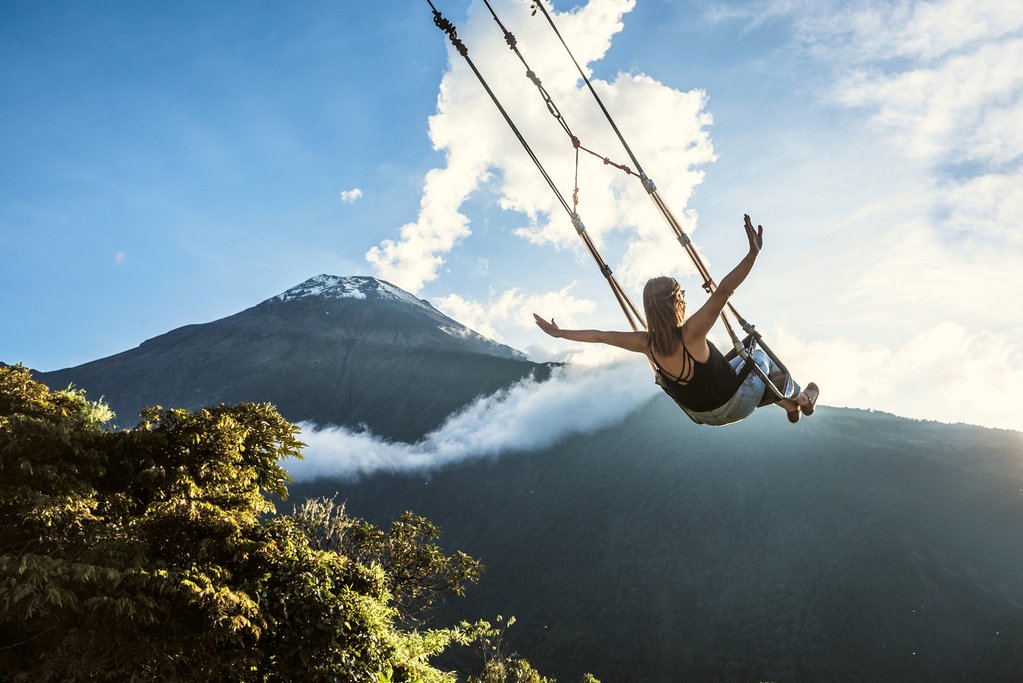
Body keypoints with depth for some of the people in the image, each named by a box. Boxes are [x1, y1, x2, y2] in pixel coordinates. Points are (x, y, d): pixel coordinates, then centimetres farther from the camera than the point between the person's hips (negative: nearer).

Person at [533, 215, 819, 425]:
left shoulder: (646, 344, -20)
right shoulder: (691, 334, -37)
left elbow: (598, 335, -10)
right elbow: (724, 290, -47)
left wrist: (558, 332, 1)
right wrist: (753, 254, -54)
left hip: (704, 414, 6)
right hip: (736, 403, -6)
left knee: (737, 362, 33)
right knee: (760, 357, 23)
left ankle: (790, 407, 51)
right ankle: (800, 399, 48)